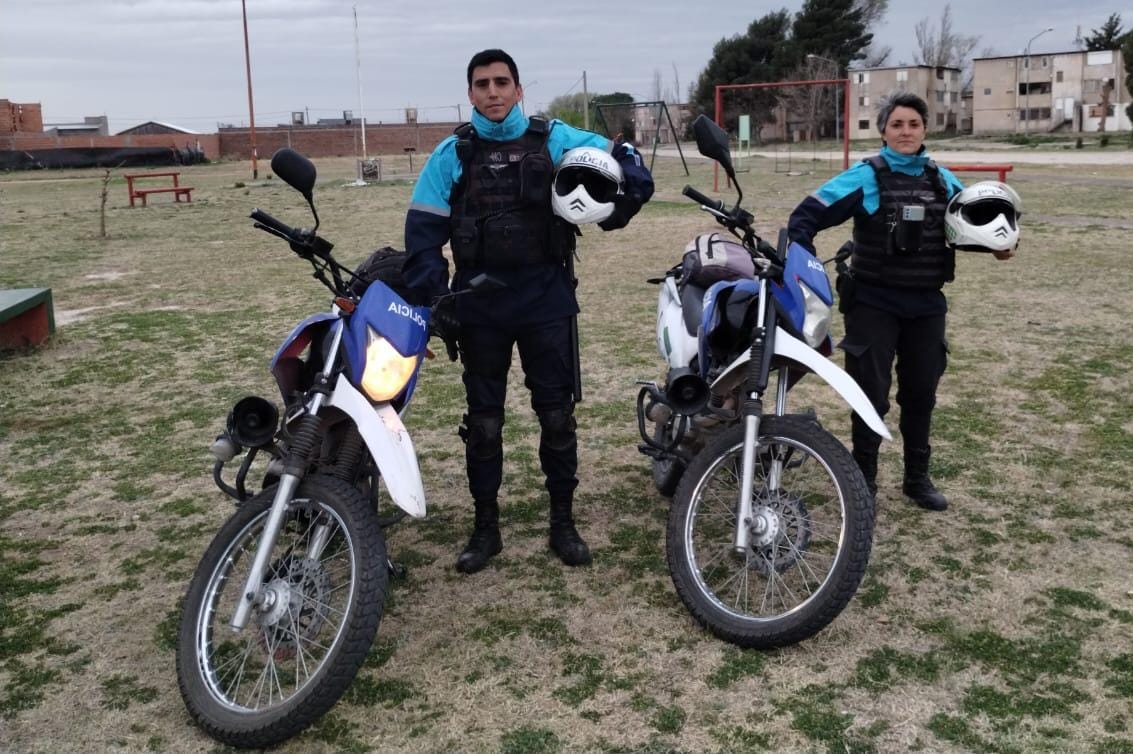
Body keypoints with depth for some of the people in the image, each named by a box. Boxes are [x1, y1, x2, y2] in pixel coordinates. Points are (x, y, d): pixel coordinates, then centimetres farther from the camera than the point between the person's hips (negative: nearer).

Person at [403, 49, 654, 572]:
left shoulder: (554, 140, 3)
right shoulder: (451, 154, 4)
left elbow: (625, 161, 7)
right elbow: (423, 229, 1)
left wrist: (617, 210, -11)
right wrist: (432, 298, -8)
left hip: (547, 298, 0)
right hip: (479, 303, 1)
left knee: (556, 414, 6)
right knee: (483, 420, 8)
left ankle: (563, 522, 20)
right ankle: (485, 527, 20)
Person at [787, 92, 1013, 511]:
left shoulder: (944, 181, 7)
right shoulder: (865, 177, -9)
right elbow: (807, 215, -12)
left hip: (926, 305, 5)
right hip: (874, 304, -4)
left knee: (921, 394, 13)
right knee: (871, 394, 0)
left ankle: (918, 478, 28)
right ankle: (863, 480, 14)